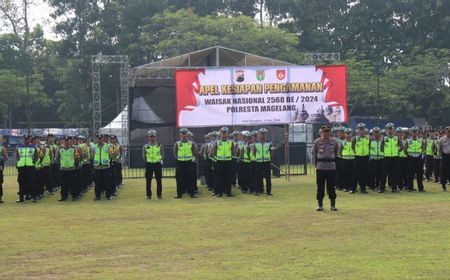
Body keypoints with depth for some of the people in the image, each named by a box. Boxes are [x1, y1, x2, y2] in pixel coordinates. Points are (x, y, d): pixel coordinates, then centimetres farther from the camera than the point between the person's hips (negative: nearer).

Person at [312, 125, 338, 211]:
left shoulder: (334, 142, 6)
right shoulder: (317, 142, 1)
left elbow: (336, 154, 13)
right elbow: (314, 154, 6)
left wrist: (333, 162, 3)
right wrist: (317, 163, 0)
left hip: (331, 167, 1)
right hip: (320, 168, -1)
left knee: (331, 186, 3)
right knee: (320, 187, 2)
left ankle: (333, 205, 10)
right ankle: (320, 205, 11)